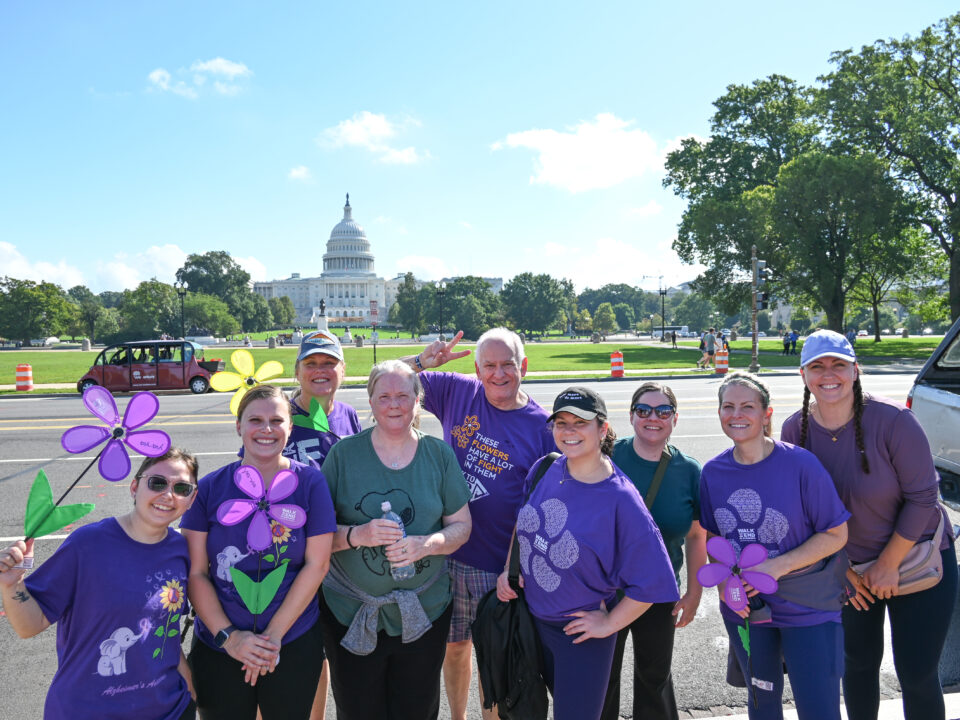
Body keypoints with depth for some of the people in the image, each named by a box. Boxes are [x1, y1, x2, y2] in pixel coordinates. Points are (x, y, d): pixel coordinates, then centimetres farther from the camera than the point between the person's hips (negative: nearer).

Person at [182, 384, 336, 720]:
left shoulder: (310, 482, -5)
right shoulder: (209, 488, -2)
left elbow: (317, 564, -7)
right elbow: (196, 572, -3)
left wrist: (274, 634, -10)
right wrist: (228, 636, -11)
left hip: (294, 645, 0)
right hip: (218, 650, 1)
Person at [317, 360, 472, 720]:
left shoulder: (439, 454, 0)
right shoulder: (344, 453, -4)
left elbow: (461, 525, 2)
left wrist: (426, 544, -17)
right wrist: (358, 535, -22)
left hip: (423, 614, 1)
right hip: (352, 614, -1)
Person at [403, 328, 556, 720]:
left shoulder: (542, 426, -8)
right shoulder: (457, 392, -2)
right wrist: (422, 361, -15)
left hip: (499, 565, -3)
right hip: (447, 552, 3)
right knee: (454, 645, 21)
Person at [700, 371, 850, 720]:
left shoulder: (801, 464, -17)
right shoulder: (712, 472, -5)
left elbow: (836, 534, -12)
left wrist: (778, 566, -22)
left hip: (806, 609, -3)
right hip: (743, 609, 4)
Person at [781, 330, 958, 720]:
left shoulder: (893, 420, -23)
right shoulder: (795, 429, -12)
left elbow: (922, 498, -18)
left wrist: (889, 564, -14)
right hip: (849, 567, 3)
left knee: (917, 674, 3)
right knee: (858, 662, 18)